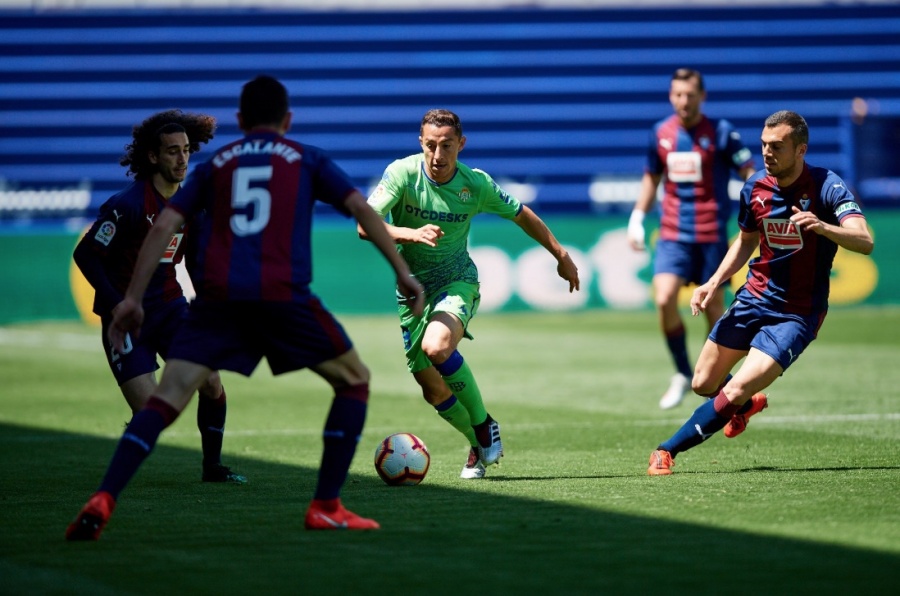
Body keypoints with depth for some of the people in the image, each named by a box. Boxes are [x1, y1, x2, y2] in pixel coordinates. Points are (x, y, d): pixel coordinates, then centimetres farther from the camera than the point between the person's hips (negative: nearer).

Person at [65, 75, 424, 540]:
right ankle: (326, 508, 9)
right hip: (284, 295, -2)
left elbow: (163, 226, 12)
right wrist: (402, 271, 5)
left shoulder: (214, 165, 22)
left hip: (217, 296, 2)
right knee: (354, 381, 17)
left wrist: (132, 299, 11)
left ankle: (102, 502, -23)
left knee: (167, 398, -3)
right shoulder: (307, 160, 18)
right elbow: (361, 208, 5)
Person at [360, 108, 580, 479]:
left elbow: (522, 216, 5)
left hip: (457, 282, -2)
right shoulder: (402, 173, -16)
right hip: (413, 289, 2)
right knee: (433, 391, 3)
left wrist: (561, 256, 14)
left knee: (436, 347, -33)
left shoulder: (476, 185, -13)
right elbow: (366, 225, -27)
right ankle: (481, 447, 30)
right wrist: (411, 233, -44)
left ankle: (485, 426, -13)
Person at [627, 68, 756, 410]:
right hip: (673, 234, 2)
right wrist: (637, 218, 15)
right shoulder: (661, 133, 6)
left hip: (712, 234, -2)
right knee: (664, 299, -15)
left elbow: (751, 175, -5)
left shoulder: (721, 133, -5)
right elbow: (652, 177, 21)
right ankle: (683, 374, 3)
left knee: (713, 309, 2)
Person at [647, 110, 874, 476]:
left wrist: (822, 227, -50)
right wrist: (714, 283, 6)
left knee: (734, 393, -17)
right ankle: (749, 404, 43)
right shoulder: (755, 189, -2)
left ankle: (667, 451, -4)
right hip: (753, 298, 6)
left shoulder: (827, 187, -18)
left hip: (797, 314, -6)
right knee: (703, 384, 10)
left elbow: (865, 243, -31)